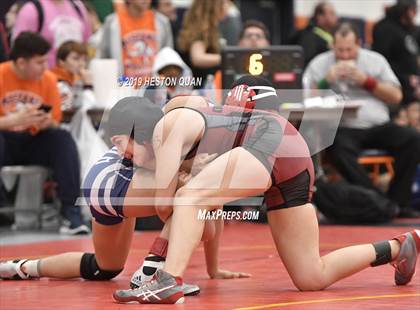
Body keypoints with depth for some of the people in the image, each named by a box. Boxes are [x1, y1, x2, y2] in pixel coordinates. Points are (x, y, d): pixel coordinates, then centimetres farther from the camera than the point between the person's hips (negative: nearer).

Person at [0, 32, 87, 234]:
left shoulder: (48, 79, 0)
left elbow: (55, 125, 5)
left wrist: (47, 123, -20)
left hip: (34, 143, 3)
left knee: (63, 139, -25)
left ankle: (71, 214, -29)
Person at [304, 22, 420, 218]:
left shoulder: (376, 60, 15)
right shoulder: (320, 64, 10)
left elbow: (396, 97, 10)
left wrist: (367, 82, -1)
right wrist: (327, 80, -10)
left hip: (378, 126, 3)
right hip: (342, 128, -3)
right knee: (340, 150, -38)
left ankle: (397, 202, -17)